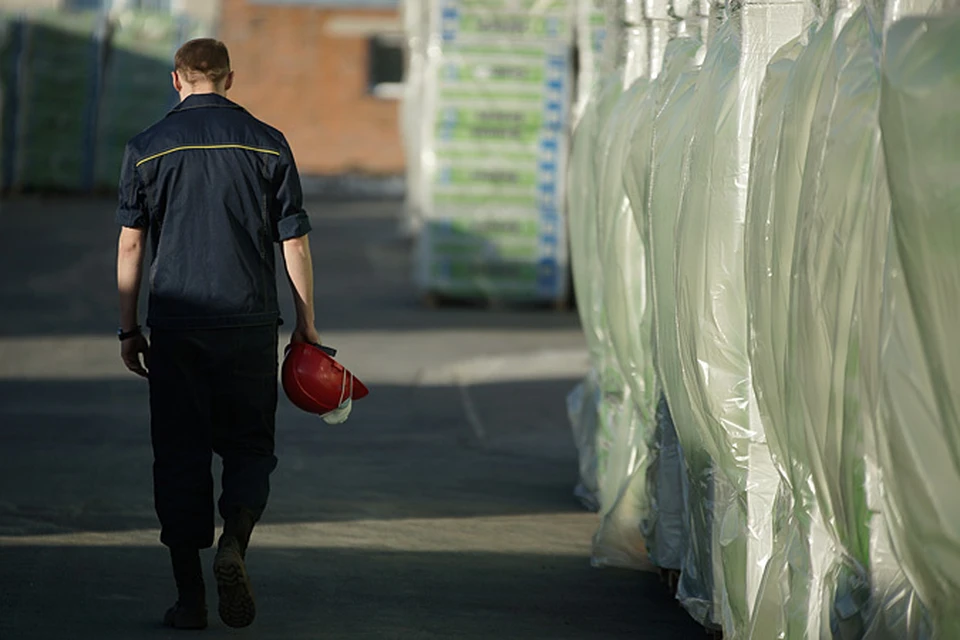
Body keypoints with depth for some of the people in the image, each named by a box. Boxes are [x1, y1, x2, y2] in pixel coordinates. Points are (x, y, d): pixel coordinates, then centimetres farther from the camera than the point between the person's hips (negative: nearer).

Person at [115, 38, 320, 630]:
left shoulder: (147, 148, 3)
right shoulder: (268, 144, 3)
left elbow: (131, 246, 3)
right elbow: (294, 243, 2)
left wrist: (128, 329, 10)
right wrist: (306, 322, 9)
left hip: (175, 325, 0)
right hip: (249, 319, 0)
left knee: (180, 456, 5)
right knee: (250, 446, 11)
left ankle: (191, 598, 4)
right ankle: (235, 542, -15)